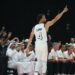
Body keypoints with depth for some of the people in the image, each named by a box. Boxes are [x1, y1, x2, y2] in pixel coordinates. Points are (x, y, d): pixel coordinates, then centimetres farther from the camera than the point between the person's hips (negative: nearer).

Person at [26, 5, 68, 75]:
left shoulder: (34, 27, 12)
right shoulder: (46, 25, -2)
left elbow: (30, 38, 10)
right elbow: (55, 19, -2)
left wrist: (27, 47, 12)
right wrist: (63, 11, 3)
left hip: (37, 45, 5)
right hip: (43, 45, -5)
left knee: (39, 60, 17)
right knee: (44, 61, 2)